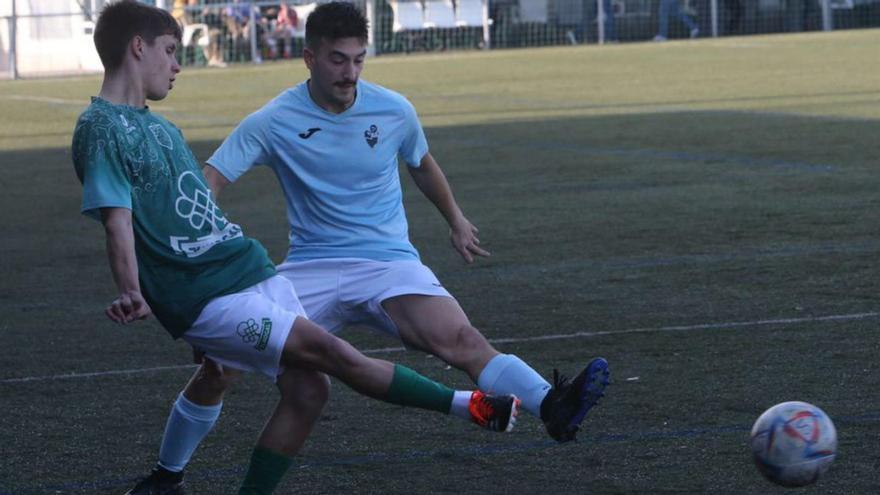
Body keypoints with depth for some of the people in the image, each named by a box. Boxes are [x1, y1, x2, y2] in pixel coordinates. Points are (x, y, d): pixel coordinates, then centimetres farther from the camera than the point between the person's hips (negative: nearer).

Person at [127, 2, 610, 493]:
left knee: (460, 339, -28)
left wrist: (457, 221, 30)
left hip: (390, 263, 0)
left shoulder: (394, 110, -1)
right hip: (311, 268, 0)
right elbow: (206, 183, -10)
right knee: (220, 365, -9)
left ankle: (553, 407, -47)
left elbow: (422, 164, 21)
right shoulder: (274, 121, -7)